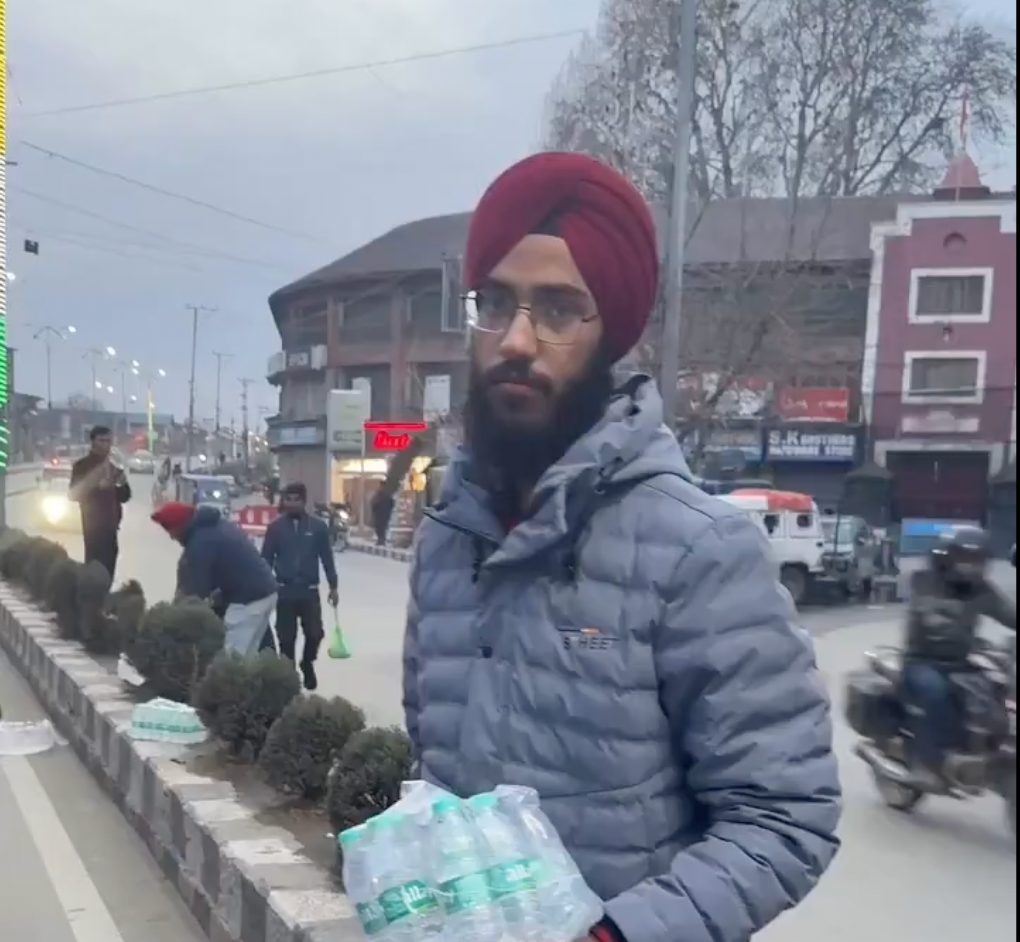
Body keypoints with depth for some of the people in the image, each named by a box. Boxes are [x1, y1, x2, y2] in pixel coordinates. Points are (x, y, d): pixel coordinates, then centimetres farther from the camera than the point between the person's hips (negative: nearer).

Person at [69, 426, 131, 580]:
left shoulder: (113, 466, 15)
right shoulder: (82, 466, -1)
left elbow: (124, 496, 15)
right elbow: (73, 494, -11)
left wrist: (123, 483, -6)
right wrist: (98, 486, -23)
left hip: (110, 524, 6)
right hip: (94, 524, -6)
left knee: (107, 567, 6)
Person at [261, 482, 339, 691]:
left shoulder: (318, 526, -1)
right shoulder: (276, 527, -2)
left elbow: (327, 558, 5)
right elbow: (266, 559, 2)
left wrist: (333, 586, 5)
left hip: (309, 590, 0)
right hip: (284, 590, 0)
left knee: (315, 633, -3)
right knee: (286, 637, 4)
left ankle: (307, 663, 27)